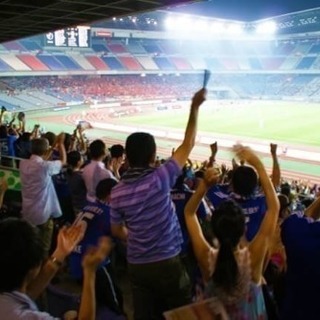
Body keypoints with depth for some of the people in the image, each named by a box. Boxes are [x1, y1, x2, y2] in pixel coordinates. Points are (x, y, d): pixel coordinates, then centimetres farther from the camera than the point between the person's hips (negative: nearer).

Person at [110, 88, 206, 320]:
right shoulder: (160, 179, -19)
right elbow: (188, 145, -11)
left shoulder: (117, 191, -5)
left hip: (136, 265, 4)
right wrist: (195, 107, -3)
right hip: (167, 262, -4)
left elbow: (117, 230, 7)